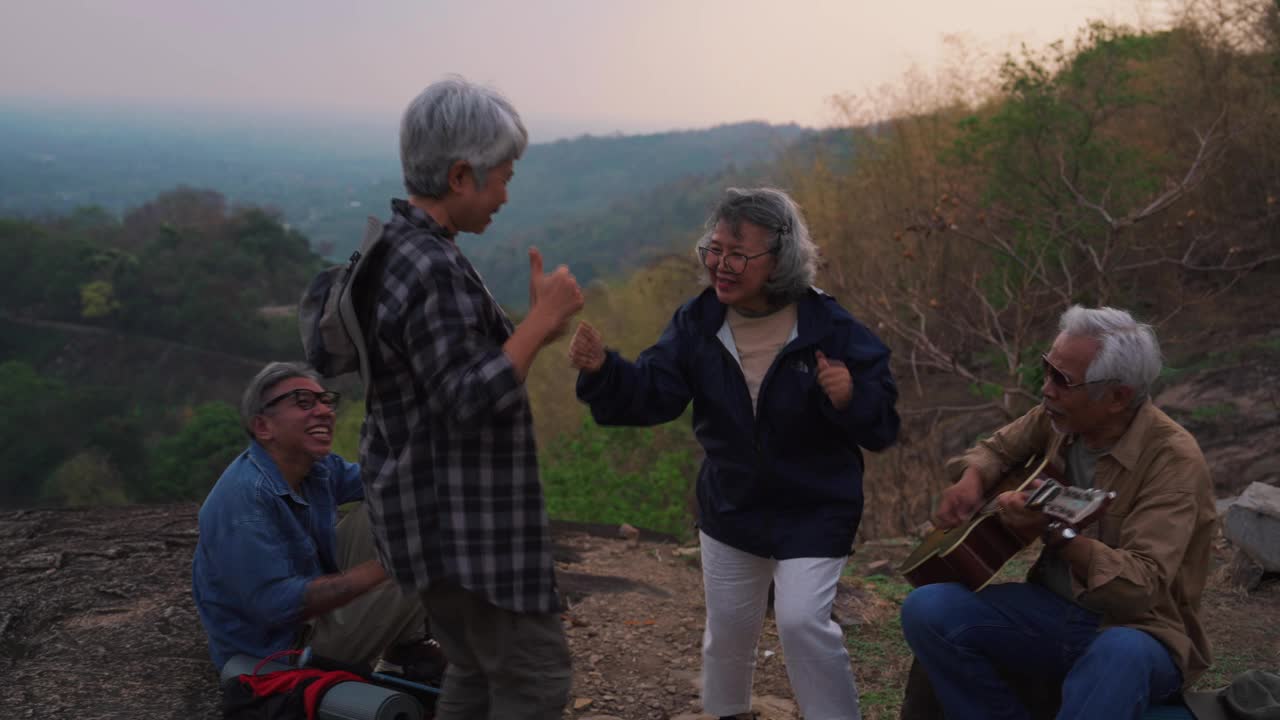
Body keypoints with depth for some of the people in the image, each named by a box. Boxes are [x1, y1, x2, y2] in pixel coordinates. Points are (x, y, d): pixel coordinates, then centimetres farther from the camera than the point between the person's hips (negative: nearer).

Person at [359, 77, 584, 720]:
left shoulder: (393, 250, 10)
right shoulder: (432, 269, -22)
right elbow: (467, 403, -26)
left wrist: (532, 332, 13)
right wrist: (542, 317, -20)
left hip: (437, 511, 10)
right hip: (462, 521, -10)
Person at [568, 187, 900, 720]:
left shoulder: (829, 327, -20)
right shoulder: (698, 322, -9)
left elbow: (882, 421, -16)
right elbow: (651, 395, -16)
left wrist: (851, 397, -39)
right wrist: (602, 370, -35)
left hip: (813, 512, -4)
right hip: (731, 507, 4)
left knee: (802, 620, -14)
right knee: (728, 624, 17)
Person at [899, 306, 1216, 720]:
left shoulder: (1172, 459, -20)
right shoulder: (1059, 419, -2)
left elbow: (1141, 587, -29)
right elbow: (998, 449, 18)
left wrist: (1057, 533, -43)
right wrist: (971, 480, -4)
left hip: (1141, 631, -6)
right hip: (1054, 609, 6)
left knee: (1121, 655, -42)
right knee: (927, 610, -18)